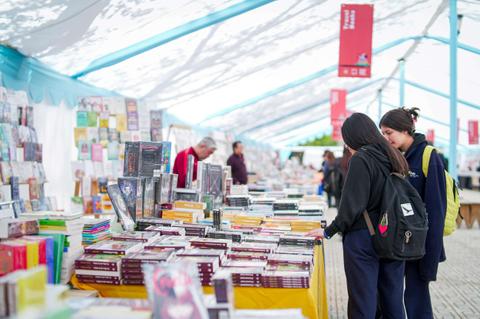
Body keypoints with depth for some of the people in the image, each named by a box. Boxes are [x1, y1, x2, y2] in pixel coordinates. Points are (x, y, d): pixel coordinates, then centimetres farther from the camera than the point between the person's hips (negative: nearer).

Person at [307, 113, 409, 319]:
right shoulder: (395, 157, 8)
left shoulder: (361, 159, -13)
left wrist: (329, 232, -7)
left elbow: (352, 205, -17)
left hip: (363, 239, -7)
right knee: (393, 301, 13)